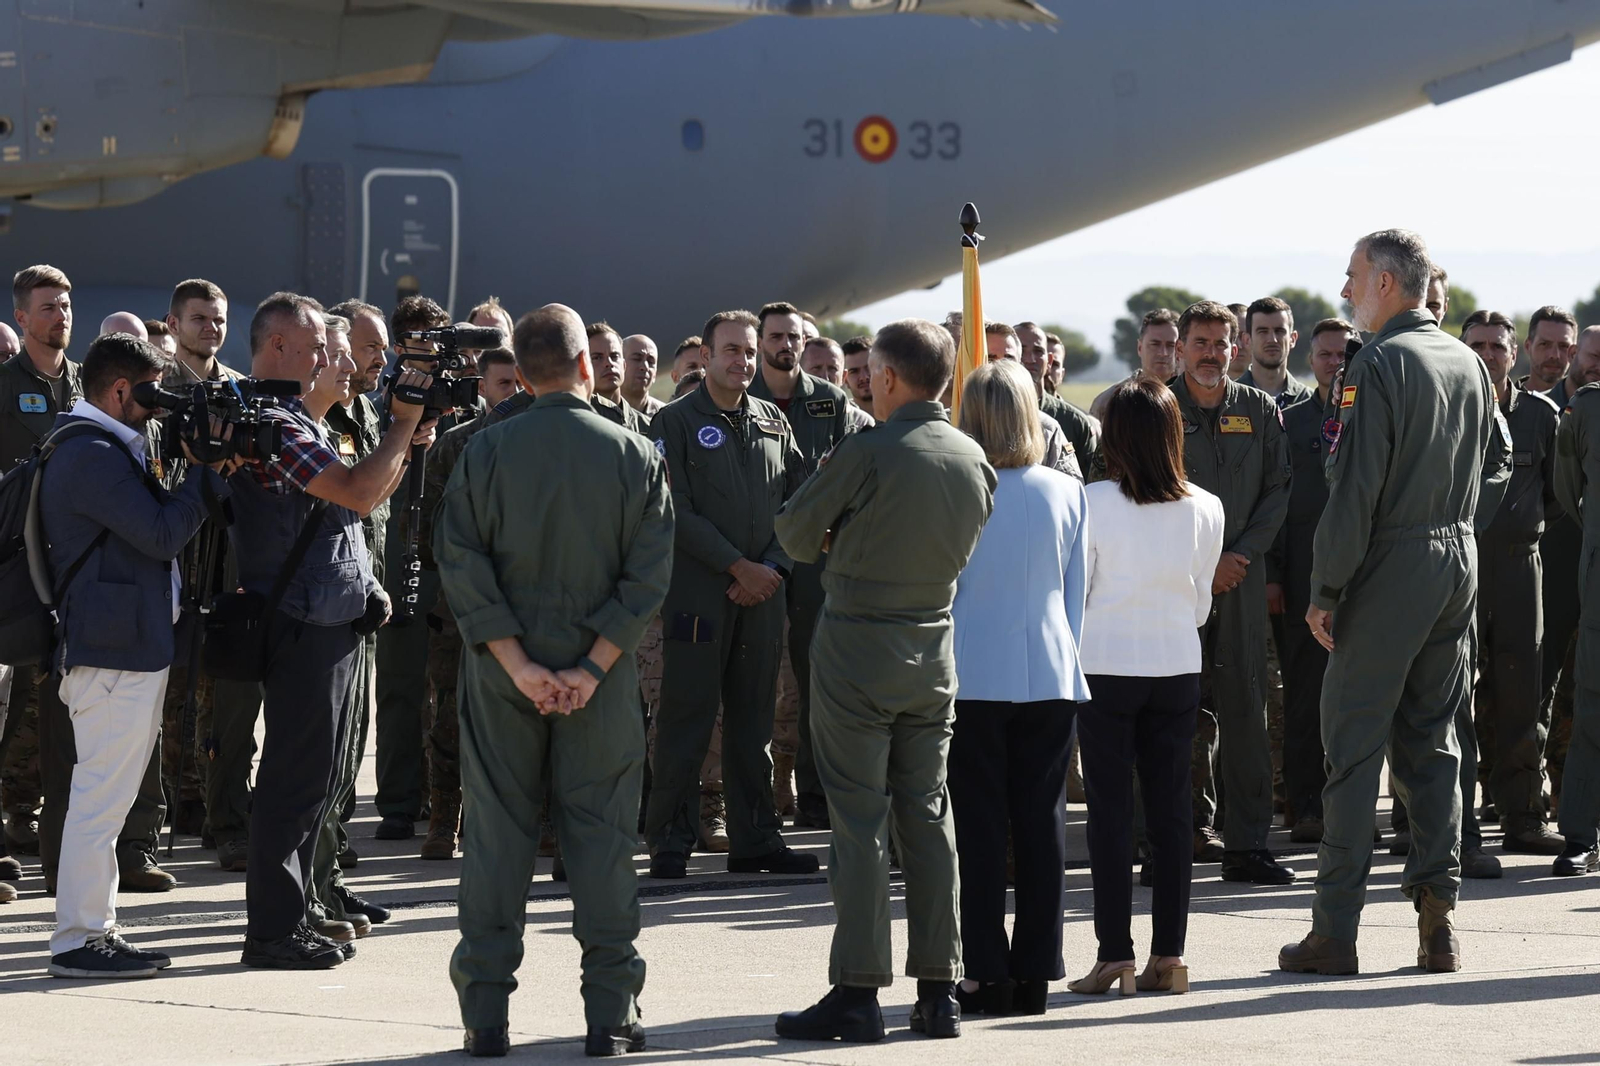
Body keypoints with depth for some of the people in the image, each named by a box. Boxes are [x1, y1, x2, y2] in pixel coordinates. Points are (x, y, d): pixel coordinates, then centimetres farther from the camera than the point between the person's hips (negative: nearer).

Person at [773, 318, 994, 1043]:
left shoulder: (870, 451, -15)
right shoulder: (974, 460, 3)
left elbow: (795, 533, -6)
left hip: (857, 651, -6)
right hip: (934, 650, 6)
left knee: (858, 821, -3)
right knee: (927, 818, 9)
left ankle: (857, 993, -3)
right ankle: (938, 990, 10)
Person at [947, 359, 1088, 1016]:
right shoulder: (1065, 493, 0)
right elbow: (1076, 592, 8)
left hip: (974, 677, -3)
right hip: (1049, 674, 3)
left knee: (979, 824, 1)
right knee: (1041, 820, 6)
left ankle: (988, 975, 0)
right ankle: (1034, 974, 8)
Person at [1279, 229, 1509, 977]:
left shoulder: (1381, 362, -13)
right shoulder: (1467, 362, 11)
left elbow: (1354, 486, -17)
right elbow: (1498, 458, 21)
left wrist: (1324, 590, -14)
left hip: (1391, 570, -7)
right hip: (1458, 565, 7)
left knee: (1355, 745, -3)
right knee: (1433, 742, 12)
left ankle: (1335, 932, -3)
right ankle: (1438, 920, 7)